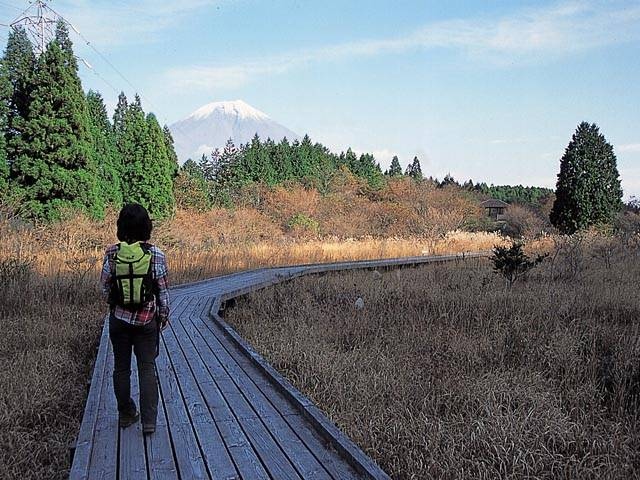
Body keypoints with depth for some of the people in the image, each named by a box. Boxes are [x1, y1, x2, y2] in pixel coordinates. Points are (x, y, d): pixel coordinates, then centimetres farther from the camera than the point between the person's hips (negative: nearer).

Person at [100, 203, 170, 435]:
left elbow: (104, 287, 0)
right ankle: (149, 421, 6)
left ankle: (126, 415, 28)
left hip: (119, 319, 2)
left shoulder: (112, 253, -8)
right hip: (147, 320, -1)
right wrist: (164, 315, 7)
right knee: (147, 369, 7)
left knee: (121, 368, 16)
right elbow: (163, 289, -7)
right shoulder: (156, 254, -12)